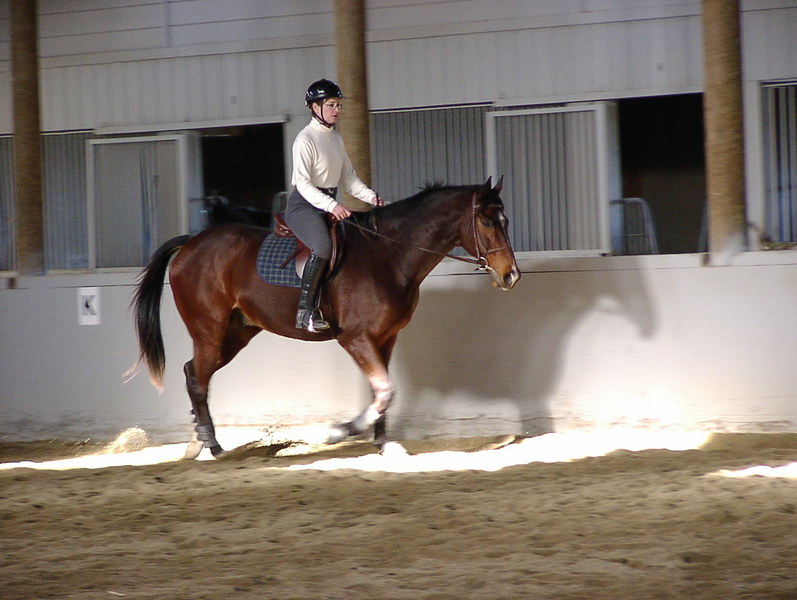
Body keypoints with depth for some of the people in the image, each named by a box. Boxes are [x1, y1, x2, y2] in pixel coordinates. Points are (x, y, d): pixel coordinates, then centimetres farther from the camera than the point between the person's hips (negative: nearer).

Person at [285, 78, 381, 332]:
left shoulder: (336, 139, 14)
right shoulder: (306, 140, -11)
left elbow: (348, 178, 17)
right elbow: (303, 183, -19)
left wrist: (371, 196, -1)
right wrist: (331, 206, -30)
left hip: (330, 204, 9)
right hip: (304, 205, -9)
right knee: (323, 247, -33)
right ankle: (305, 311, -31)